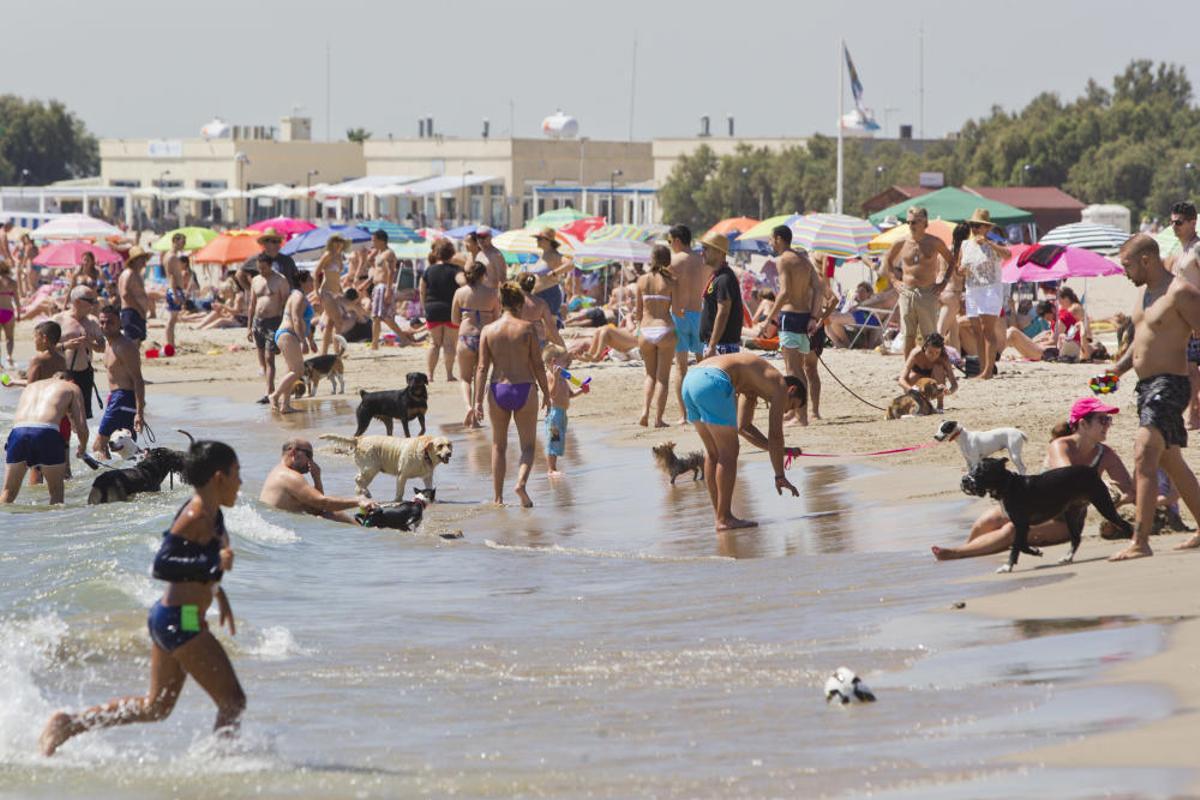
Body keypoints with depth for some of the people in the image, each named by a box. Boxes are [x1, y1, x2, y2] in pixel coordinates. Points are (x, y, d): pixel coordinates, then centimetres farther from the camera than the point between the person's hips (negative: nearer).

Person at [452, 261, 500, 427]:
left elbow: (454, 319, 3)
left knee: (465, 378, 13)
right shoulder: (492, 293, -3)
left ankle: (469, 406, -14)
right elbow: (496, 319, 2)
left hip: (466, 337, 0)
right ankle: (475, 419, 15)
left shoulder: (460, 292, -2)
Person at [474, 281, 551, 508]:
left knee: (499, 446, 17)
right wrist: (546, 393, 6)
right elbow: (538, 365, -4)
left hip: (498, 390, 2)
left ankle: (498, 497, 17)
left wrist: (478, 401, -2)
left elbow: (482, 368, -3)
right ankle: (521, 482, -18)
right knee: (528, 446, 9)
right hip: (524, 389, -2)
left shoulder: (488, 330, 0)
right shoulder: (527, 328, -5)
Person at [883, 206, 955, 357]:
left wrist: (944, 283, 2)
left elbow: (951, 261, 11)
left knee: (930, 336, -3)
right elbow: (887, 260, 21)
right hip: (906, 292, 2)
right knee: (908, 336, 4)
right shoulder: (902, 243, 4)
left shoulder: (934, 243, -1)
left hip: (928, 293, -2)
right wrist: (894, 281, 10)